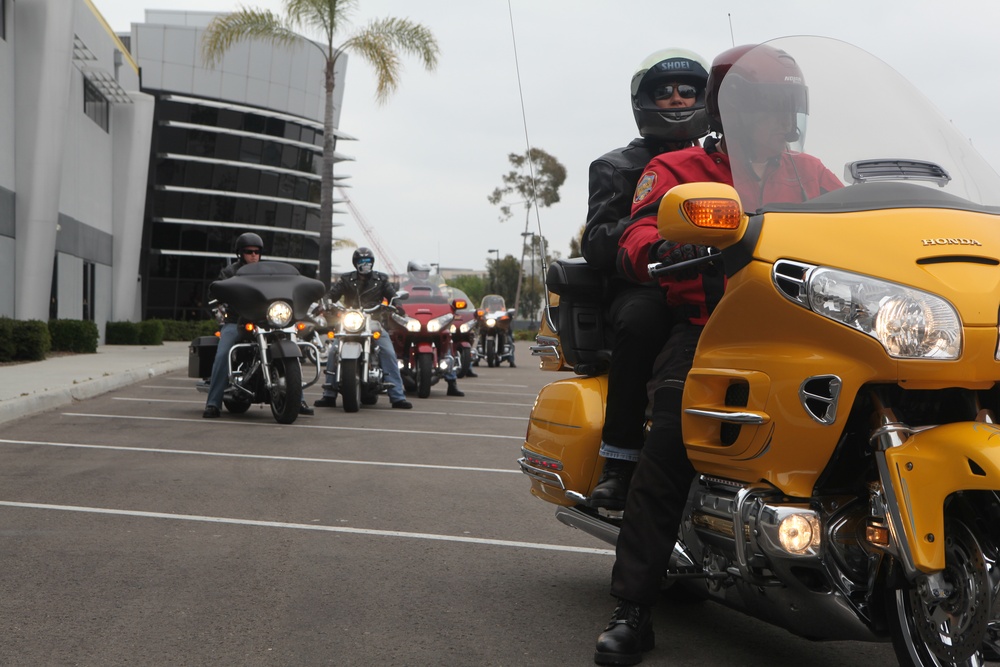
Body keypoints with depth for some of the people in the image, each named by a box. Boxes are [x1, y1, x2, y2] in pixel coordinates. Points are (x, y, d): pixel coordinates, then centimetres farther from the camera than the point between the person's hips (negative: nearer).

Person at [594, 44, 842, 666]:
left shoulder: (810, 175, 23)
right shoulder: (679, 169, 11)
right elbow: (635, 239, -4)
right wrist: (659, 249, -28)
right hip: (705, 326, -4)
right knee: (672, 436, -25)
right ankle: (633, 609, -22)